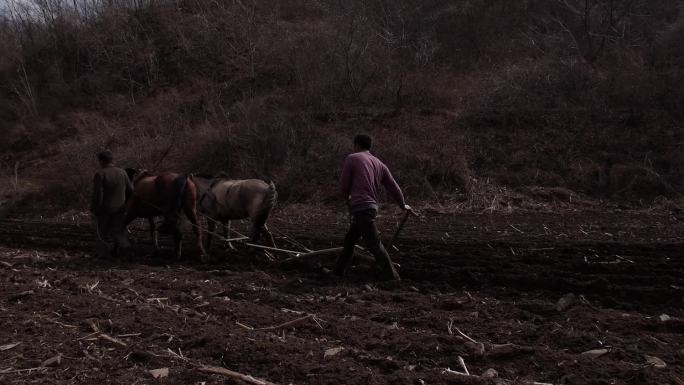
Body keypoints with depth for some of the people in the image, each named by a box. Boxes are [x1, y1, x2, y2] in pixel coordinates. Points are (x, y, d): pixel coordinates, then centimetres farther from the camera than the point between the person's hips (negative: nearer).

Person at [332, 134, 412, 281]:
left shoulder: (351, 159, 0)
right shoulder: (379, 164, 15)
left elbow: (344, 185, 1)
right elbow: (393, 187, 16)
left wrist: (347, 199, 21)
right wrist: (403, 205, 30)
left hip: (361, 207, -7)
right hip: (373, 207, 7)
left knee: (374, 244, -7)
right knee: (349, 241, 18)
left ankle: (392, 277, -8)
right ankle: (338, 271, 28)